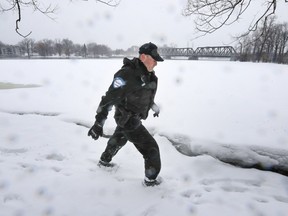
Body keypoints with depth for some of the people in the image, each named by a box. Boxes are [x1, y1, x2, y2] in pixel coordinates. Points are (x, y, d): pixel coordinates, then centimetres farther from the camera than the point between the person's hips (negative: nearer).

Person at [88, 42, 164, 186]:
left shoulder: (148, 74, 0)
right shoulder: (127, 74, -29)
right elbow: (110, 97, -29)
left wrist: (154, 107, 30)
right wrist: (99, 122, -29)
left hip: (133, 118, 9)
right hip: (127, 120, -9)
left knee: (118, 140, 29)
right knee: (151, 148, -2)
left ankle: (104, 161, 54)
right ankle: (151, 179, 19)